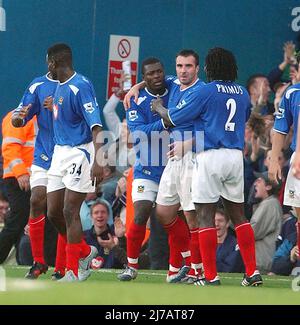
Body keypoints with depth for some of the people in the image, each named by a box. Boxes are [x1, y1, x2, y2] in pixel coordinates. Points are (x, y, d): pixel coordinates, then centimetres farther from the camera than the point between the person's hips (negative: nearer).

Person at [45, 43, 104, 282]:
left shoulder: (80, 87, -17)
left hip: (79, 153, -9)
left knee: (70, 211, -9)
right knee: (53, 212, 7)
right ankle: (85, 251, 27)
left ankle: (74, 272, -5)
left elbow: (96, 126, -22)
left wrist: (98, 161, -30)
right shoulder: (60, 87, 12)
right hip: (60, 153, 9)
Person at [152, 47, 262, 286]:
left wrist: (159, 108, 19)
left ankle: (211, 277, -6)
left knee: (205, 215, -2)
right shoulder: (243, 93, 11)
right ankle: (253, 273, 8)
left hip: (210, 156, -6)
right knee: (237, 214, 13)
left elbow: (173, 119, -2)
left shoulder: (206, 91, -7)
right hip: (236, 156, 6)